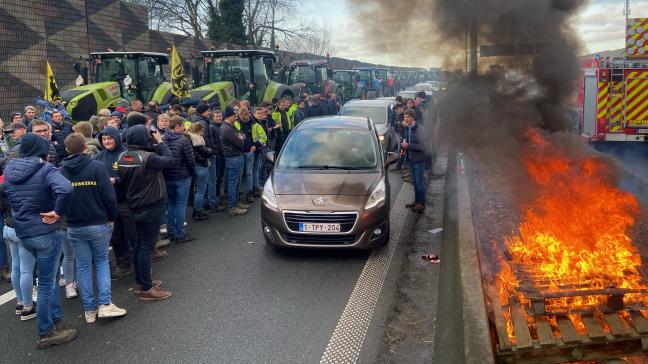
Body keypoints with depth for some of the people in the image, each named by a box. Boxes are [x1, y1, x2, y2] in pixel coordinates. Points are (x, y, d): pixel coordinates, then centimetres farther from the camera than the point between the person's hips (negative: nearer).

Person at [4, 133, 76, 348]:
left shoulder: (9, 168, 5)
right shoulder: (45, 169, -17)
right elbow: (65, 189, -34)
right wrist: (58, 212, -22)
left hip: (22, 232, 7)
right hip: (45, 232, -7)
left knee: (51, 276, 22)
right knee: (47, 283, 4)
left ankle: (56, 320, 29)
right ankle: (45, 334, 14)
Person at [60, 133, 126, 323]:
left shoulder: (61, 170, -1)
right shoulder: (97, 166, -12)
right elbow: (109, 196, -15)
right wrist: (112, 218, 0)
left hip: (74, 227, 2)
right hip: (99, 224, -2)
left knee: (83, 266, 12)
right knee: (102, 260, 15)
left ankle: (90, 309, 16)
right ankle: (105, 304, 3)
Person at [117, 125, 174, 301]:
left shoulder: (122, 157, 1)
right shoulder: (148, 157, -25)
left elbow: (122, 181, 10)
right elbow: (169, 160, -14)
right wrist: (160, 141, -4)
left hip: (135, 206, 8)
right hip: (151, 207, -8)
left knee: (139, 243, 18)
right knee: (147, 246, -2)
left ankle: (140, 281, 30)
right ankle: (146, 289, 4)